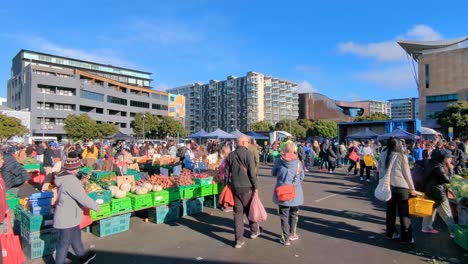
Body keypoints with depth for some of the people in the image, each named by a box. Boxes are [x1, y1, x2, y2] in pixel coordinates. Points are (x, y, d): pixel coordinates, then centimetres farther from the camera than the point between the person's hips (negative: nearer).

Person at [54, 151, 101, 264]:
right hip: (67, 218, -10)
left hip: (69, 216, 10)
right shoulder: (72, 181, -31)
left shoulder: (64, 176, 0)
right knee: (65, 242, 8)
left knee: (76, 236, 25)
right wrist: (97, 207, -14)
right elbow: (84, 199, -27)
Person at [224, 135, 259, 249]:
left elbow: (226, 172, 10)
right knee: (250, 209, 15)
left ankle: (239, 239, 11)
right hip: (247, 187, -4)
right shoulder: (248, 154, -11)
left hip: (235, 187, 4)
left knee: (238, 213, 8)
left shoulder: (230, 155, 6)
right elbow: (252, 172, -14)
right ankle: (255, 231, 35)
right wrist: (255, 187, -6)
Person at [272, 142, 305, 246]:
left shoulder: (279, 161, -7)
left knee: (284, 215, 9)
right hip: (295, 192, 1)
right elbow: (301, 177, 3)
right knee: (294, 214, 20)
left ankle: (286, 238, 12)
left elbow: (273, 173, 8)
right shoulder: (298, 162, -5)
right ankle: (292, 234, 31)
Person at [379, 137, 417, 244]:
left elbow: (380, 170, 4)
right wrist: (412, 188, 4)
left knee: (390, 210, 14)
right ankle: (406, 237, 8)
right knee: (404, 212, 5)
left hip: (388, 185, 3)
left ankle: (391, 232, 23)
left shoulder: (383, 155, 1)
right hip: (401, 186, -3)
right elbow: (406, 173, -4)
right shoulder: (401, 156, -7)